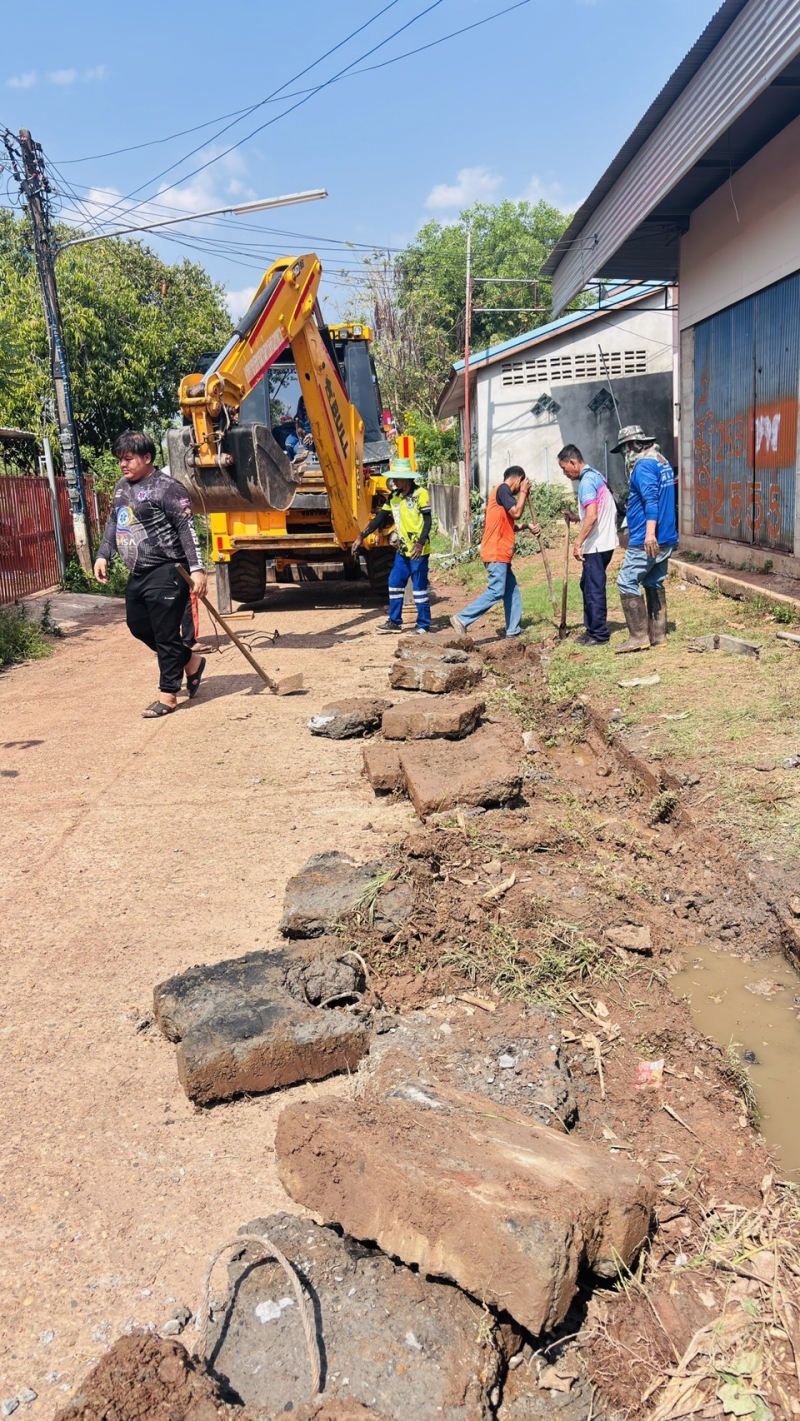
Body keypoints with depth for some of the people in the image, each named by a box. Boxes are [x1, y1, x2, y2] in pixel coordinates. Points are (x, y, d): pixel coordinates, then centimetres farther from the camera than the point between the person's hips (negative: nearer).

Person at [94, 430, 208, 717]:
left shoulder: (166, 487, -13)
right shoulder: (122, 487, 13)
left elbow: (187, 529, -18)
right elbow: (114, 524, 24)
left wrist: (196, 568, -24)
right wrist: (103, 556, 13)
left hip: (166, 572, -10)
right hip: (138, 574, 10)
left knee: (165, 633, -3)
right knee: (139, 626, 18)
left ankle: (168, 694, 8)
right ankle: (191, 661, 33)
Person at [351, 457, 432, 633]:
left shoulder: (421, 494, -10)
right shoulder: (394, 497, 10)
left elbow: (427, 521, -14)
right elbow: (380, 518, 12)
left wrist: (420, 543, -27)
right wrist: (361, 537, 8)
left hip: (418, 551, -7)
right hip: (402, 550, 7)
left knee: (419, 587, -3)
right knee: (394, 583, 9)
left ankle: (423, 625, 6)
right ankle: (395, 622, 20)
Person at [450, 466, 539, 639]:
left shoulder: (501, 491, 21)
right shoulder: (503, 489, -9)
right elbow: (516, 513, -19)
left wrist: (527, 526, 13)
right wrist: (524, 491, -6)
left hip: (499, 553, 11)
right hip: (496, 553, -11)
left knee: (512, 591, 13)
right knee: (496, 592, -14)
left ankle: (513, 630, 16)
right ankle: (461, 619, -13)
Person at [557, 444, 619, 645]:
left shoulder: (587, 481, -16)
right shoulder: (595, 476, 16)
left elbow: (592, 516, -26)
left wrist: (578, 543, -24)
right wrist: (577, 517, 14)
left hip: (596, 545, -10)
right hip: (602, 542, 10)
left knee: (594, 589, -3)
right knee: (587, 585, 17)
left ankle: (599, 635, 3)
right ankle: (592, 629, 24)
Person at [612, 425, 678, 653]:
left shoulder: (643, 465, -12)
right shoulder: (662, 462, 18)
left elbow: (651, 500, -25)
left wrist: (650, 533, -33)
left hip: (647, 541, -10)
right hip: (666, 539, 10)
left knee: (627, 583, -7)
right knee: (655, 584, 13)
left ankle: (638, 636, -9)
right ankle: (657, 634, 15)